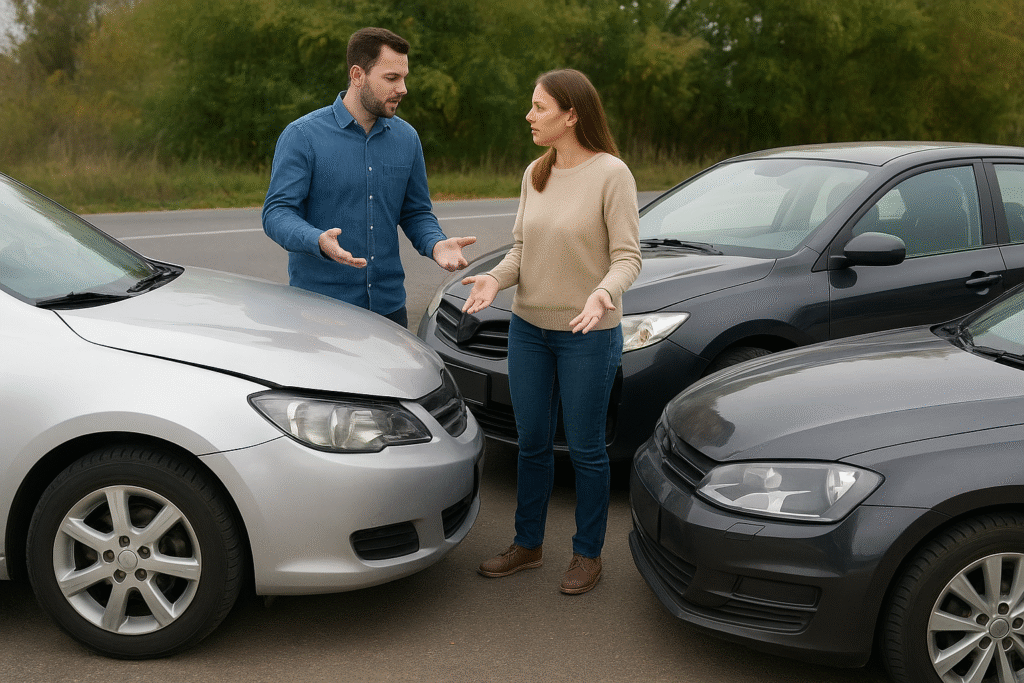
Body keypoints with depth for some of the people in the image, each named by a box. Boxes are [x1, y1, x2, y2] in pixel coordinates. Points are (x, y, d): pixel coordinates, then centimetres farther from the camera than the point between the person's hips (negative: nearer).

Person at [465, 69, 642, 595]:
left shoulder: (611, 173, -12)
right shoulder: (535, 173, 7)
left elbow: (627, 256, -14)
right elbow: (521, 248, 9)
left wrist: (603, 293, -32)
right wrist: (496, 279, -10)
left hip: (588, 333, -6)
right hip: (529, 325, 6)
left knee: (585, 448, 5)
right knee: (531, 442, 14)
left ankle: (588, 553, 22)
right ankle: (527, 545, 30)